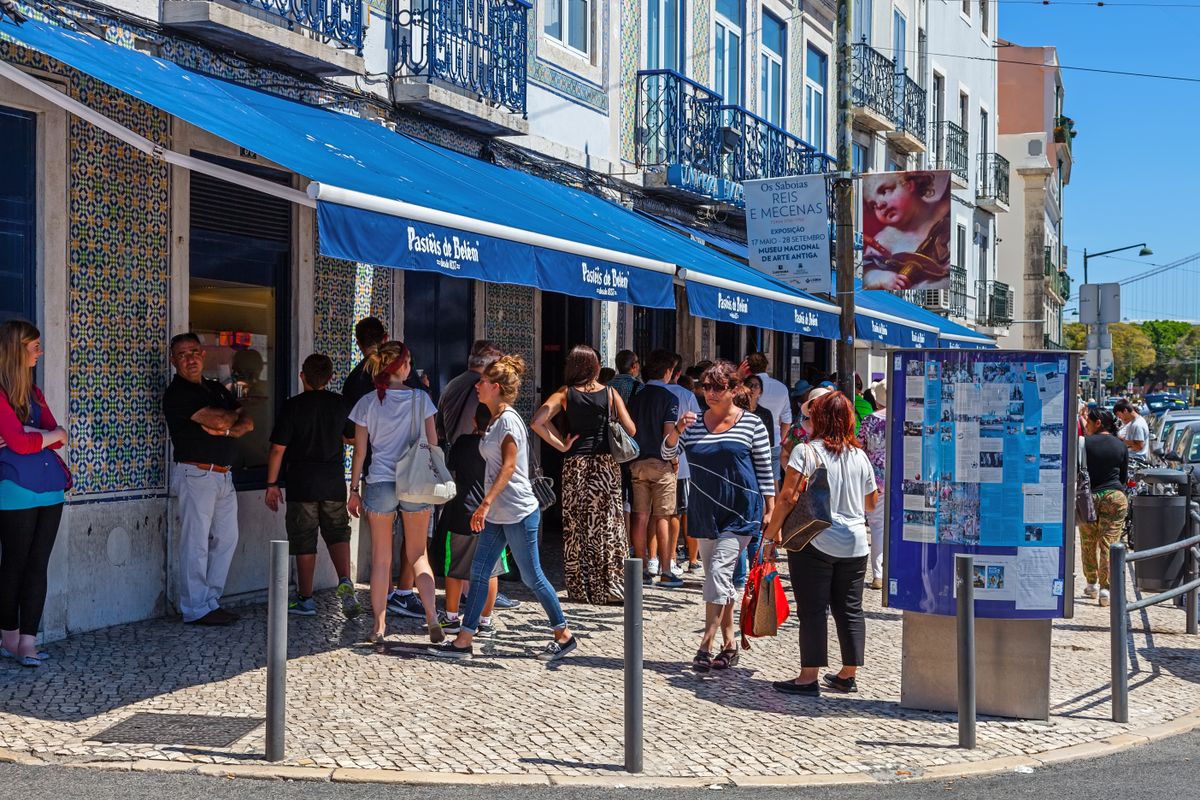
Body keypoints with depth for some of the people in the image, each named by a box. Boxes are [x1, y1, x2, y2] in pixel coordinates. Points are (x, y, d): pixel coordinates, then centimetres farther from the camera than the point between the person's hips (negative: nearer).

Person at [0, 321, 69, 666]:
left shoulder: (34, 392, 17)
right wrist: (53, 434, 1)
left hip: (49, 488, 7)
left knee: (38, 565, 3)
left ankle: (28, 641, 5)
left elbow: (57, 439, 8)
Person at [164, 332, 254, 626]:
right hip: (196, 473, -8)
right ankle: (196, 609, 0)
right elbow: (217, 419, -18)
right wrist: (233, 415, 3)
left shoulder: (217, 389, 17)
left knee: (226, 538, 10)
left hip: (224, 475, 8)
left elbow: (247, 423, 10)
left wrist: (226, 430, -10)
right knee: (196, 544, -5)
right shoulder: (177, 393, -7)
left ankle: (211, 600, 19)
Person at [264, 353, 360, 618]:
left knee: (304, 542, 4)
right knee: (338, 533, 12)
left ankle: (305, 599, 10)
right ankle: (345, 582, -10)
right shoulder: (340, 404, 2)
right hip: (334, 482, 3)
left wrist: (272, 484, -2)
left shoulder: (292, 406, -9)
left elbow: (278, 449, -9)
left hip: (302, 482, -3)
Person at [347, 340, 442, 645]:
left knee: (381, 559, 9)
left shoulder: (367, 402, -1)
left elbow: (360, 451, 0)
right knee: (418, 555, 11)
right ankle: (432, 618, -3)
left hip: (379, 483, 0)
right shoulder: (420, 398, -2)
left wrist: (354, 489, 8)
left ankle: (379, 625, 10)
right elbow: (433, 444, 0)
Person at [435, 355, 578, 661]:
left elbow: (509, 466, -20)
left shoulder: (508, 419, -13)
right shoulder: (494, 420, 14)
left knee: (532, 577, -1)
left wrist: (486, 502, -25)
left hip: (519, 512, -10)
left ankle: (564, 636, 11)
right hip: (497, 514, 10)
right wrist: (487, 506, 19)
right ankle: (464, 640, 9)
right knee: (478, 573, 6)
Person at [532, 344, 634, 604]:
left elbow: (537, 422, -11)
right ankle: (612, 588, 4)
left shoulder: (565, 394, 1)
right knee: (608, 526, 5)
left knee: (577, 527, 6)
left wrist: (561, 445, -3)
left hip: (575, 465, 0)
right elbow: (631, 429, 1)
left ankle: (581, 589, 9)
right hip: (606, 464, 0)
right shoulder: (610, 393, 2)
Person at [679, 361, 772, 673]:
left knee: (718, 571, -16)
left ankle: (705, 645, -15)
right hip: (705, 512, 5)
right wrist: (677, 431, -18)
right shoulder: (695, 424, 6)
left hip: (740, 512, -5)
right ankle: (729, 644, 21)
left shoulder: (751, 423, -2)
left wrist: (769, 509, -3)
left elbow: (765, 468, 1)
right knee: (718, 579, 11)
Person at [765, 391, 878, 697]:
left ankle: (809, 677, 0)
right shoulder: (859, 456, 6)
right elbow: (871, 504, 16)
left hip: (814, 542, -5)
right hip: (854, 543, 5)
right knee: (850, 609, 12)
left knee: (812, 611, -1)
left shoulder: (806, 452, -9)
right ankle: (848, 674, 19)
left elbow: (788, 499, -14)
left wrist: (772, 531, -5)